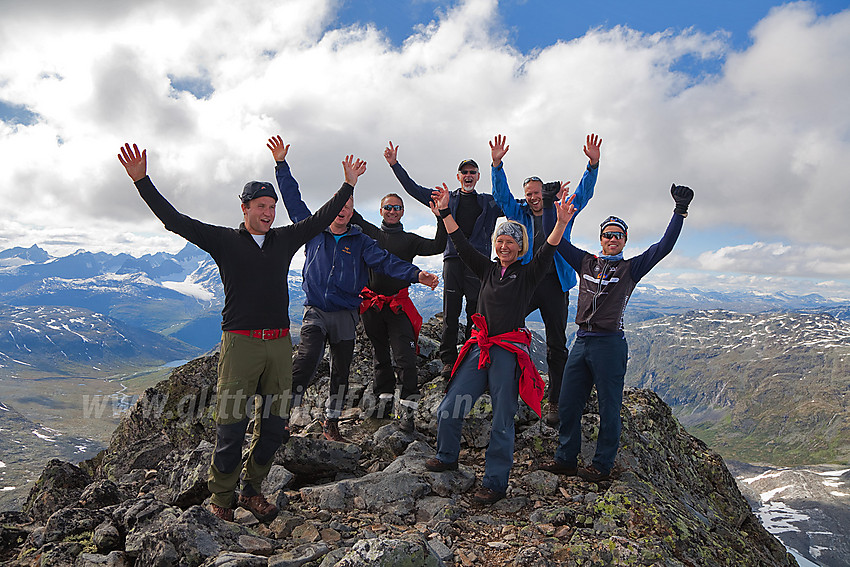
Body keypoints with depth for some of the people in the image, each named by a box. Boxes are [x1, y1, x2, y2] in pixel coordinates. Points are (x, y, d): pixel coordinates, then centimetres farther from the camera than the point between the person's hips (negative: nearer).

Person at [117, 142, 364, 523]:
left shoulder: (285, 239, 13)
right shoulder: (224, 240, 4)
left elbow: (321, 217, 21)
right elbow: (175, 220, -1)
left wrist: (348, 184, 25)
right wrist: (142, 181, -8)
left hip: (279, 343, 4)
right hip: (240, 343, -4)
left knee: (273, 426, 9)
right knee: (231, 426, -3)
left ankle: (252, 491, 26)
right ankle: (221, 499, 15)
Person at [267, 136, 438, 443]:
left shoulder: (361, 241, 6)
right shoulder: (314, 231, 7)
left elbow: (385, 261, -7)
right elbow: (293, 199, 9)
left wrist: (416, 274, -22)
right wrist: (281, 164, 5)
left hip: (346, 313, 2)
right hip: (316, 311, -1)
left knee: (341, 371, 6)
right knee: (307, 357, -23)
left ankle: (331, 423, 21)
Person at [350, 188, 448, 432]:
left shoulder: (409, 239, 10)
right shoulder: (370, 233, 13)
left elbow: (438, 246, -3)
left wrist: (442, 217, -12)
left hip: (398, 306, -2)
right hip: (371, 306, 2)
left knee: (405, 359, -10)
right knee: (380, 357, 14)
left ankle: (406, 409, -3)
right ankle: (383, 401, 27)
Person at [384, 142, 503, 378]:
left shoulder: (489, 202, 18)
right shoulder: (446, 198, 16)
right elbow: (414, 189, 14)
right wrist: (395, 165, 9)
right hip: (453, 258, 0)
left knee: (476, 312, -1)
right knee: (450, 312, -1)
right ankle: (449, 360, 5)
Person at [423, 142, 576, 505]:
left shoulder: (527, 274, 4)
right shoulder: (488, 270, 14)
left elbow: (547, 252, -10)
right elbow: (462, 246, 10)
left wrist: (561, 223, -24)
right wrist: (445, 212, 4)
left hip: (510, 351, -4)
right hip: (480, 347, 4)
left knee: (502, 420, 0)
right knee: (449, 409, 2)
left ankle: (495, 483, 9)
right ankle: (447, 458, 26)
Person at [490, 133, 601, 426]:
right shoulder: (519, 213, 12)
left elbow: (583, 193, 4)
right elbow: (501, 194, 1)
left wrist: (593, 165, -12)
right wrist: (497, 163, -14)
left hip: (555, 283, 0)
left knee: (556, 344, 3)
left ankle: (554, 402, 11)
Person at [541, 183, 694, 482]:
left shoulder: (631, 268, 5)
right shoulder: (585, 262, 13)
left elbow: (664, 246, -5)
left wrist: (680, 211, -12)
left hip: (610, 344, -4)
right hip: (581, 342, 4)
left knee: (608, 407, 3)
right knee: (568, 403, 7)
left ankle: (602, 465, 15)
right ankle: (566, 459, 20)